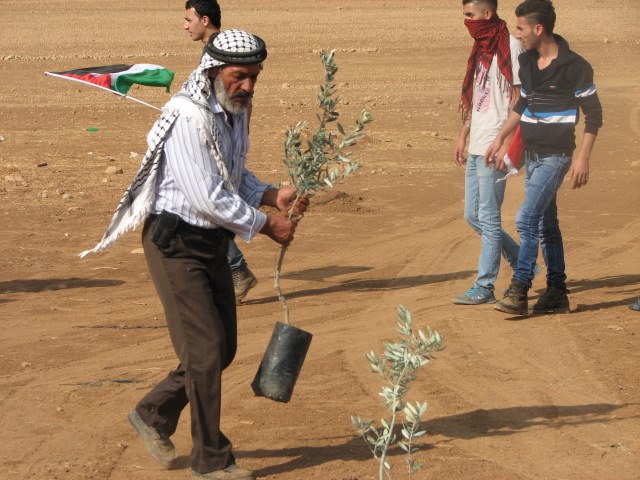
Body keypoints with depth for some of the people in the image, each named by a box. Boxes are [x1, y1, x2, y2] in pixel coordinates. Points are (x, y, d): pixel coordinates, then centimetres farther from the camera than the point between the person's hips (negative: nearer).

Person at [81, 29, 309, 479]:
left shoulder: (235, 112, 7)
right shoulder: (188, 118, -23)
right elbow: (207, 197, -26)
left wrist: (273, 196, 1)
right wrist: (265, 223, -17)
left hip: (213, 242, 9)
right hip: (176, 243, -9)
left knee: (223, 348, 11)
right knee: (205, 349, -6)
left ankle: (154, 414, 30)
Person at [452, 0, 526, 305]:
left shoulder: (510, 48, -11)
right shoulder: (481, 48, 16)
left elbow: (518, 99, -14)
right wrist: (463, 137, 20)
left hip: (494, 147, -9)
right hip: (476, 147, 10)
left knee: (488, 218, -5)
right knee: (473, 215, 12)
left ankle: (484, 287, 1)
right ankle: (522, 265, 25)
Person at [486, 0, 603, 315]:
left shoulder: (574, 67, -15)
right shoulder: (526, 62, 7)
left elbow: (593, 114, -11)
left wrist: (583, 158, -16)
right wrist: (500, 138, 18)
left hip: (555, 156, -8)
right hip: (532, 156, 8)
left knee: (527, 220, -16)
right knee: (546, 225, 12)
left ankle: (518, 292, -14)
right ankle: (557, 294, 19)